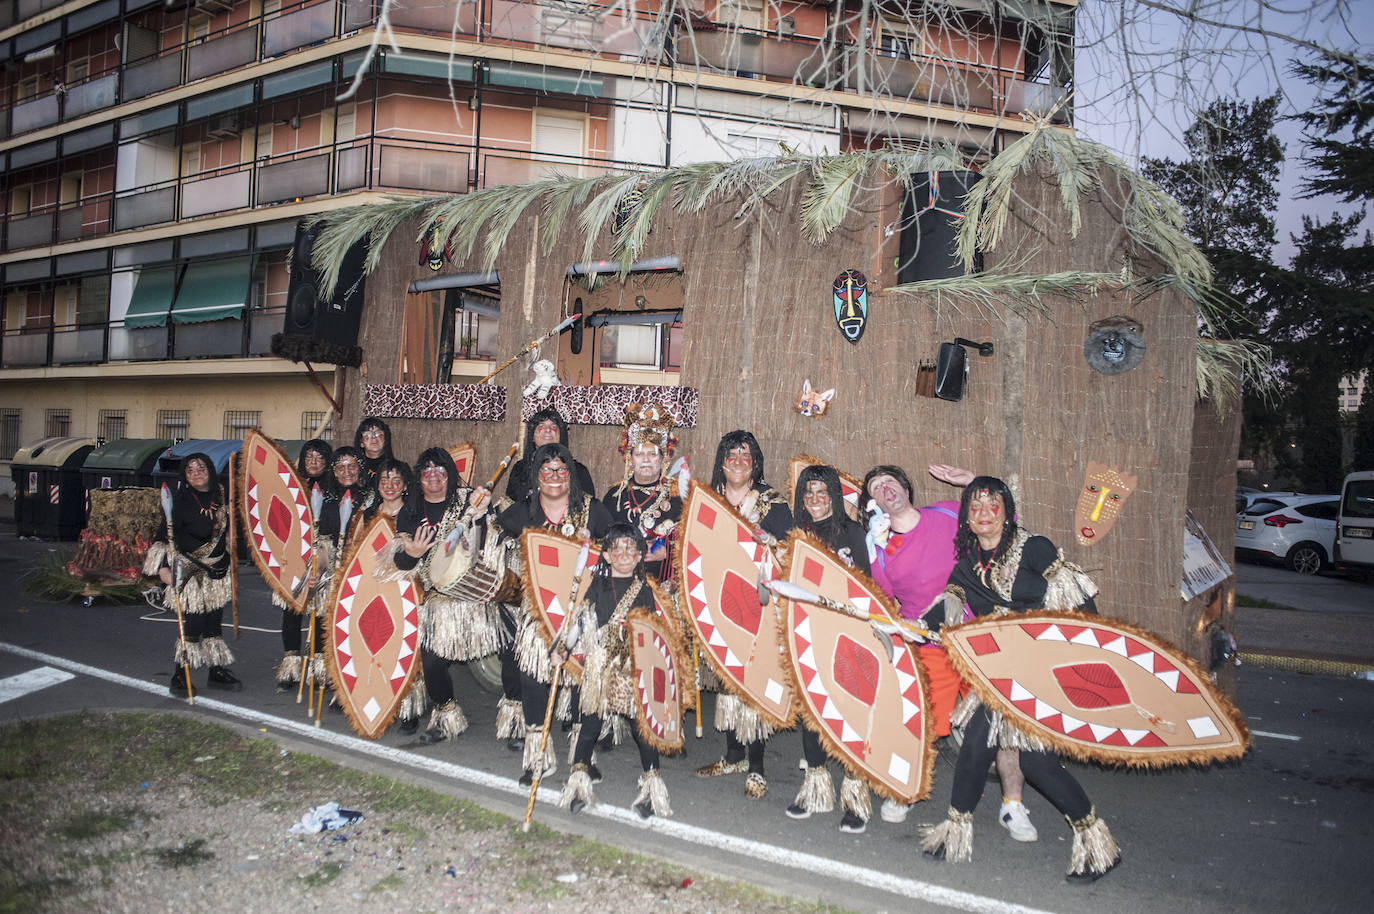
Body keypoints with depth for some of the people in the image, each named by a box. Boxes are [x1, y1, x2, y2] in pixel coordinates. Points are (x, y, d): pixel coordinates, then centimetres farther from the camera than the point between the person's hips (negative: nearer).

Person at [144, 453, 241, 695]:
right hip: (189, 572, -5)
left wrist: (231, 572, 20)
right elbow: (167, 534, -10)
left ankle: (218, 671, 17)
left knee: (214, 624, 9)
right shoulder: (180, 500, -7)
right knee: (193, 624, -7)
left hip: (217, 571, 5)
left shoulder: (221, 499, 9)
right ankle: (180, 677, 5)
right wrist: (163, 566, -19)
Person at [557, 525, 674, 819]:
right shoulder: (598, 586, 6)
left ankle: (652, 782, 10)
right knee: (592, 720, 5)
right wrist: (564, 649, 0)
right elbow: (581, 619, 7)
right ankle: (580, 776, 19)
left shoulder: (644, 589, 6)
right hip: (600, 665, 1)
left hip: (634, 665, -1)